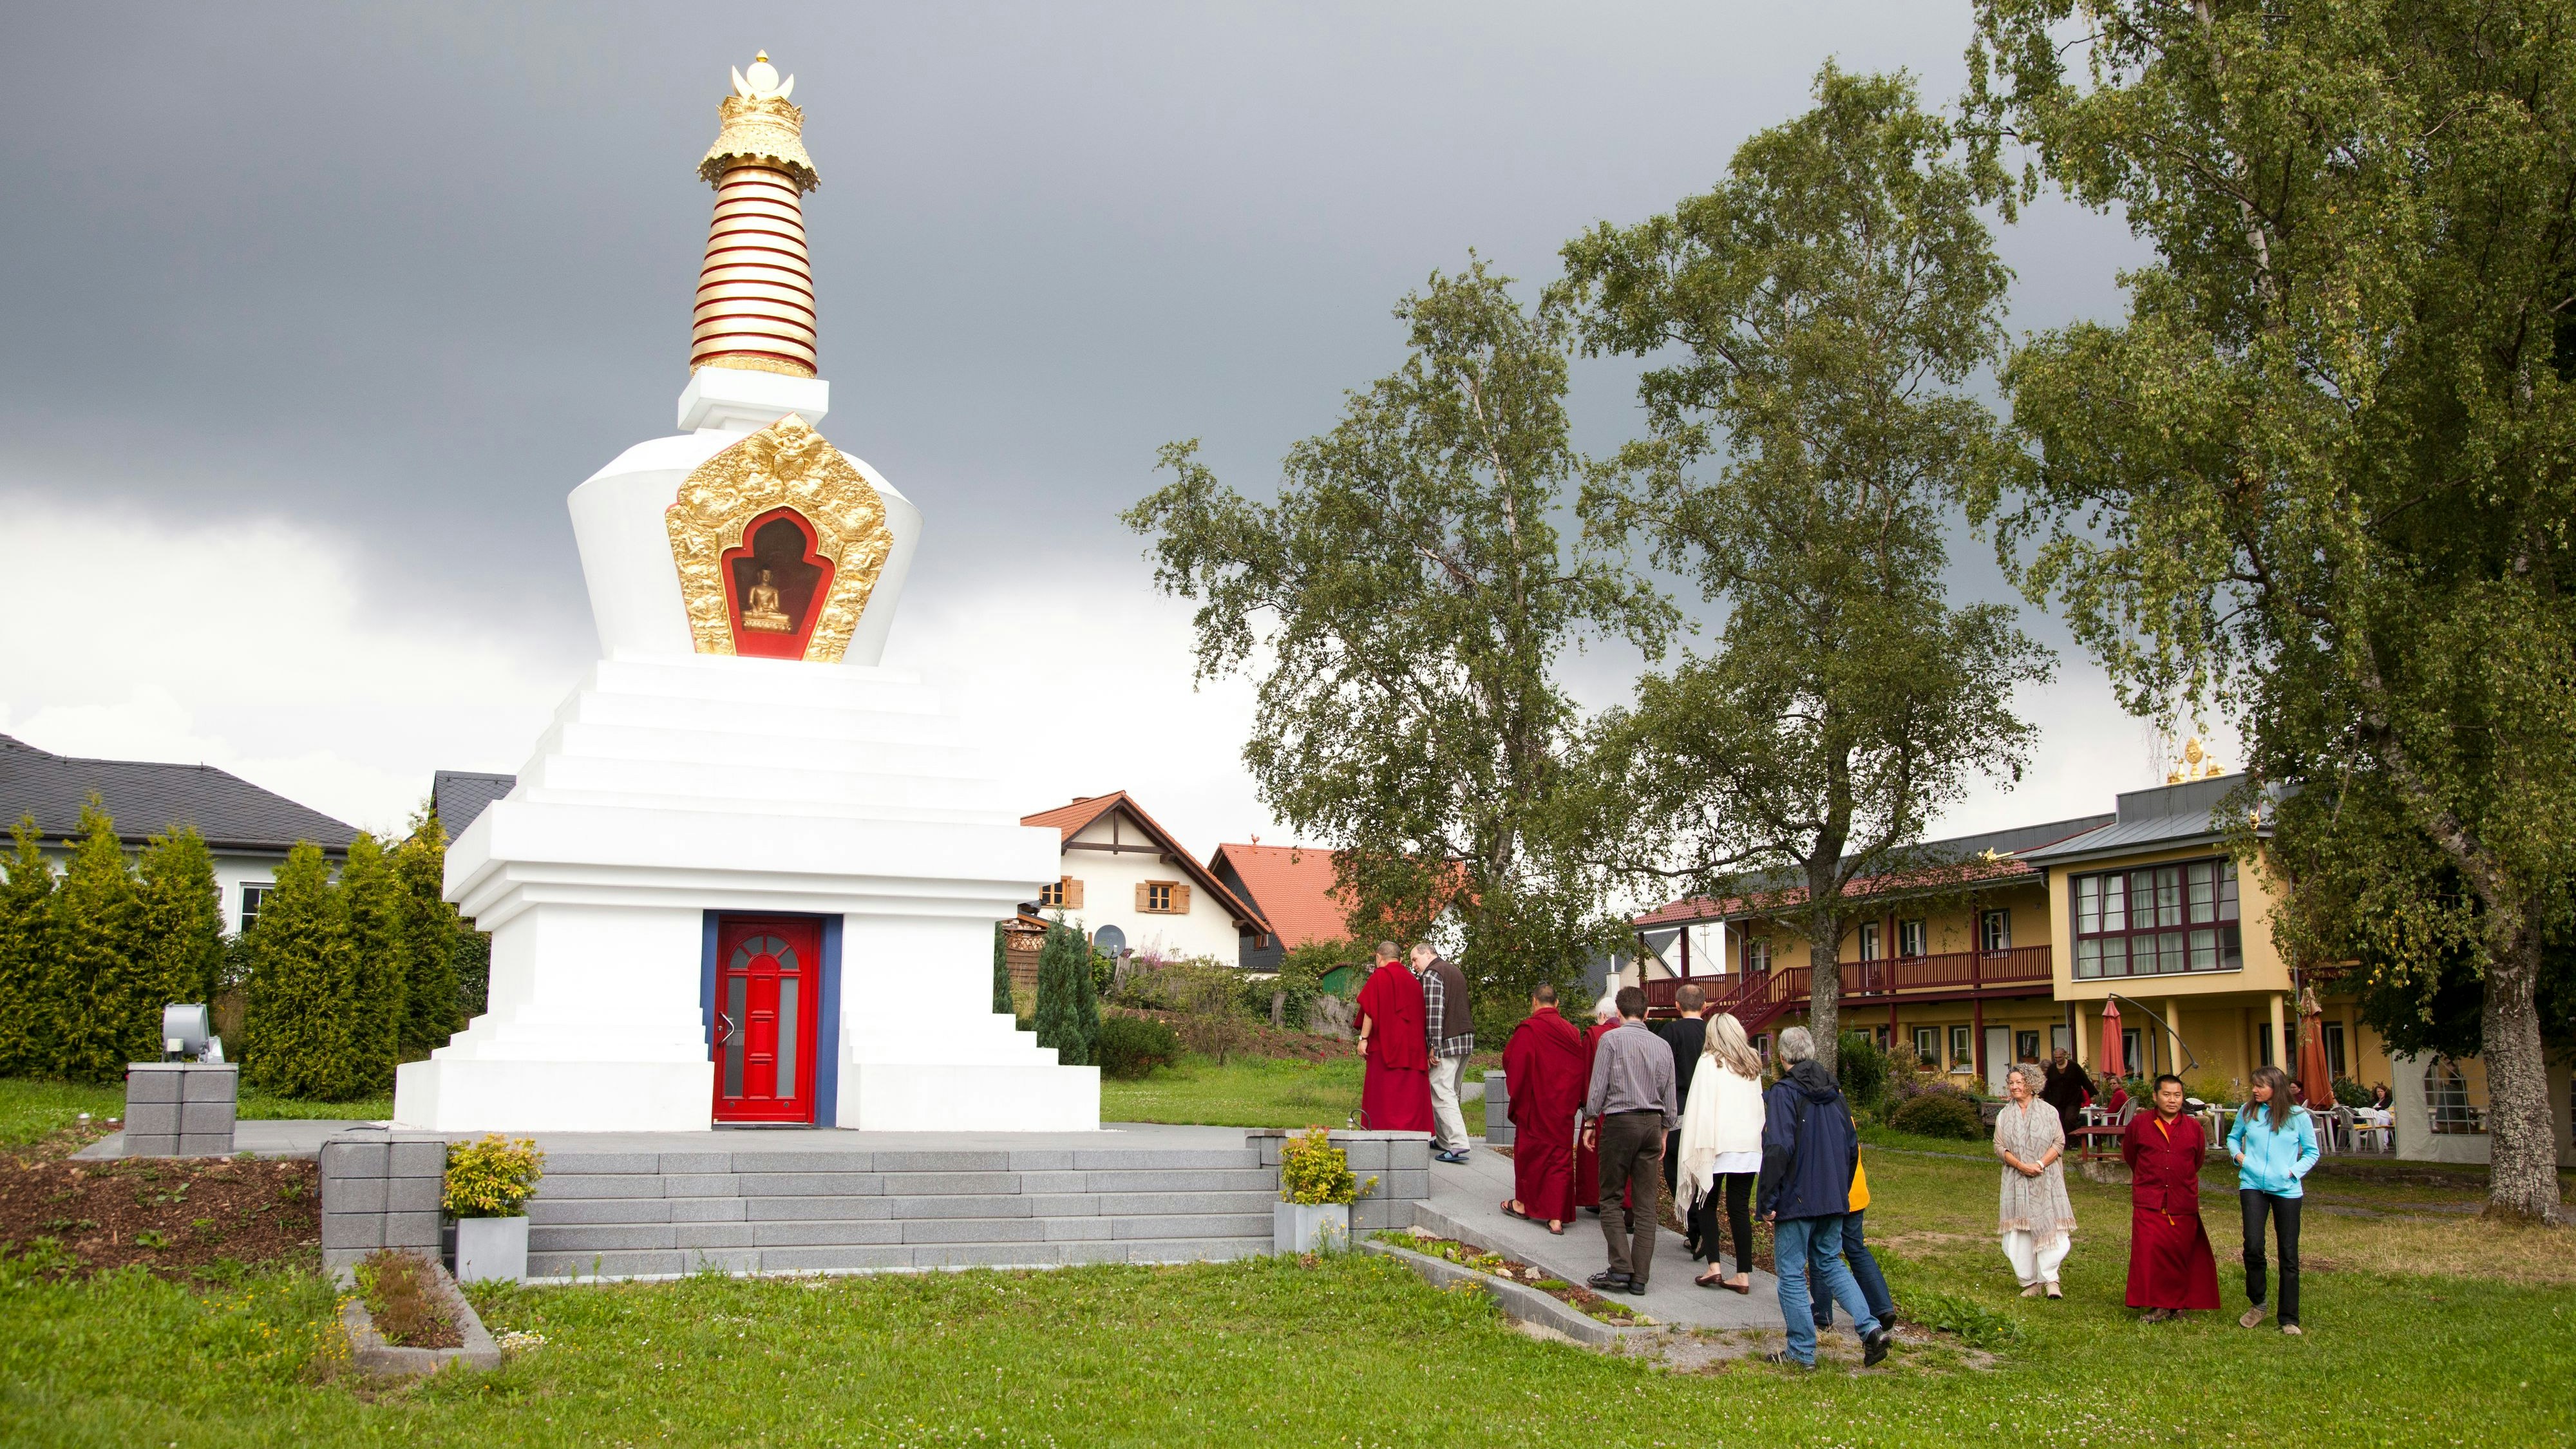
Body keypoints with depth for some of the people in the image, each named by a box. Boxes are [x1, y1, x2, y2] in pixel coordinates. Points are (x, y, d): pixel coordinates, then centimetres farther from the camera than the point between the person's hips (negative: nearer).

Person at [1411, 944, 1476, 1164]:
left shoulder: (1432, 974, -8)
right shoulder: (1455, 970, 21)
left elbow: (1434, 1011, -16)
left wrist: (1433, 1046, -17)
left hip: (1447, 1041, -9)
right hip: (1467, 1038, 9)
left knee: (1442, 1094, -10)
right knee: (1449, 1093, 15)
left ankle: (1457, 1144, -19)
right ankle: (1442, 1140, 18)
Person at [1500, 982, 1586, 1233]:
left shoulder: (1528, 1029, -12)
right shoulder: (1571, 1031, 2)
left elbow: (1511, 1060, -7)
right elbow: (1582, 1069, 7)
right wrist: (1576, 1100, 17)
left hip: (1535, 1103, -3)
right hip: (1564, 1106, 3)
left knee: (1529, 1149, 14)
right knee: (1560, 1156, 5)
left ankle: (1524, 1203, 26)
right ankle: (1557, 1217, 0)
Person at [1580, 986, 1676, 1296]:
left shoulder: (1611, 1039, -4)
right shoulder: (1662, 1045, 9)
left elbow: (1598, 1086, -7)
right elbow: (1669, 1095, 11)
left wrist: (1590, 1122, 3)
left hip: (1619, 1121, -4)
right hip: (1652, 1123, 4)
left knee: (1612, 1199, 3)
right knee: (1646, 1203, 5)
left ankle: (1621, 1268, -9)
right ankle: (1640, 1276, 4)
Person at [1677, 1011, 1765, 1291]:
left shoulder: (1710, 1062, -4)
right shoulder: (1753, 1065, 12)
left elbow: (1700, 1108, -7)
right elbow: (1759, 1106, 15)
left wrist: (1700, 1148, -5)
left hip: (1719, 1144, -4)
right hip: (1749, 1145, 4)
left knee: (1706, 1204, 7)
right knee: (1740, 1208, 6)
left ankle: (1713, 1266, -4)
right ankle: (1743, 1275, 3)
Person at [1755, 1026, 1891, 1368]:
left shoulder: (1784, 1093, -13)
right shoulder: (1834, 1092, 9)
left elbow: (1778, 1150, -20)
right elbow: (1852, 1146, 16)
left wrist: (1767, 1201, -15)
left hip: (1796, 1199, -7)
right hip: (1833, 1199, 7)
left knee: (1792, 1273, 3)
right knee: (1830, 1263, 18)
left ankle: (1802, 1352, 5)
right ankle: (1870, 1327, 3)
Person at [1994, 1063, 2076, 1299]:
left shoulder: (2048, 1111, 4)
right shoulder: (2004, 1116, 10)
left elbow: (2059, 1143, -1)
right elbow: (1999, 1147, 4)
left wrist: (2040, 1164, -14)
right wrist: (2021, 1165, -12)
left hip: (2046, 1179, -2)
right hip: (2017, 1180, 2)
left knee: (2048, 1226, -10)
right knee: (2020, 1231, -1)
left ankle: (2049, 1279, -5)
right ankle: (2030, 1282, 5)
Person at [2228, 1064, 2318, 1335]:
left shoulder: (2298, 1116, -1)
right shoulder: (2248, 1112, 3)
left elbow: (2312, 1152, 7)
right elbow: (2233, 1137, 20)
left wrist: (2294, 1171, -8)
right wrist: (2238, 1155, 1)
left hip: (2286, 1189, 0)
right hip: (2253, 1185, 1)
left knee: (2289, 1254, 4)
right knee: (2253, 1247, -13)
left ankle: (2289, 1319, 13)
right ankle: (2257, 1304, 11)